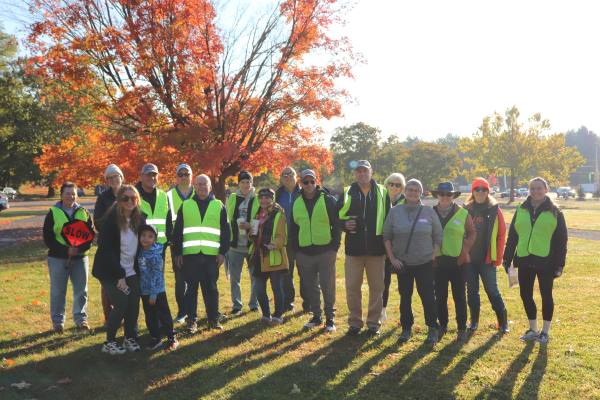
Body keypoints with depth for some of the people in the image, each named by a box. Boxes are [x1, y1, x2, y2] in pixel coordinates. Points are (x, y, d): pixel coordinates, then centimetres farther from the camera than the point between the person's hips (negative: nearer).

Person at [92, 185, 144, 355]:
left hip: (131, 272, 5)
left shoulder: (139, 219, 1)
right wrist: (119, 275, -19)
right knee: (121, 304, -10)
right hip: (111, 272, -5)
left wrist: (140, 269, 2)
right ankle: (109, 342, 7)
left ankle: (130, 339, 18)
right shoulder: (111, 219, -16)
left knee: (134, 305, -1)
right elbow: (106, 249, -18)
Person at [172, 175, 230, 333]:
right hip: (190, 254, 0)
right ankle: (191, 320, 13)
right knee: (191, 288, 4)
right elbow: (177, 231, 9)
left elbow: (225, 231, 7)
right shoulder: (185, 206, 9)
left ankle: (214, 319, 16)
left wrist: (222, 252, 0)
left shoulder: (219, 206, 8)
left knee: (211, 288, 6)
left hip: (211, 255, 0)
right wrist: (177, 253, 3)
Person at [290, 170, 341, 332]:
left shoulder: (327, 200, -3)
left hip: (325, 251, -4)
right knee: (311, 287, 12)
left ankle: (330, 318, 11)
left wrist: (335, 246, -7)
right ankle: (316, 316, 25)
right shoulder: (297, 203, 8)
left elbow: (336, 224, -2)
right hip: (305, 252, 4)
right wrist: (295, 249, 8)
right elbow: (293, 228, 14)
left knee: (328, 286, 0)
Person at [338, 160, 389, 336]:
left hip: (376, 247, 0)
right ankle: (355, 323, 19)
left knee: (377, 287, 7)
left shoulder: (382, 193, 5)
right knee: (352, 287, 5)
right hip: (354, 247, 0)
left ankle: (374, 323, 21)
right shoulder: (347, 193, 4)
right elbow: (336, 216, 8)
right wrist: (344, 224, -12)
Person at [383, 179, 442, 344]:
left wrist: (433, 256, -2)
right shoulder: (395, 211, 0)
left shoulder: (429, 211, -1)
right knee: (405, 296, 10)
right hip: (402, 263, 1)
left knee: (427, 295, 1)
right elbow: (386, 236, 3)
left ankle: (433, 329, 15)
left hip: (425, 263, -1)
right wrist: (392, 257, -3)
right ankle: (406, 328, 23)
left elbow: (438, 236, 4)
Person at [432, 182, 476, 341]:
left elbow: (472, 232, 7)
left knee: (459, 296, 6)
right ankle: (442, 325, 24)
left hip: (458, 262, -1)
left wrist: (465, 251, -3)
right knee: (440, 296, 8)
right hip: (438, 261, 1)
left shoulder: (463, 213, 0)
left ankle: (462, 328, 18)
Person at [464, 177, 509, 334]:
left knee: (492, 290, 1)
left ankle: (503, 321, 13)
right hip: (469, 258, 3)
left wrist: (498, 257, -5)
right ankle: (474, 321, 22)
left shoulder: (494, 210, -2)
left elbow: (501, 234, -2)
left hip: (487, 258, -2)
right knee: (472, 291, 10)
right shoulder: (466, 209, 3)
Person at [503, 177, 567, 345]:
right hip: (524, 260, 4)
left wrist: (560, 263, -8)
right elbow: (512, 236, 10)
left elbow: (561, 240, -3)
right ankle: (533, 330, 26)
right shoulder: (521, 210, 8)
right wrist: (507, 258, 7)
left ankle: (545, 331, 21)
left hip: (546, 261, -4)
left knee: (546, 295, 6)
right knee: (525, 295, 9)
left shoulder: (555, 212, -2)